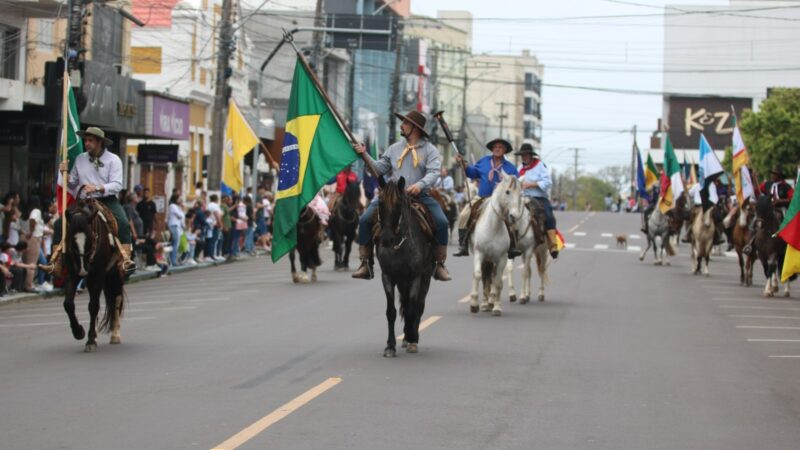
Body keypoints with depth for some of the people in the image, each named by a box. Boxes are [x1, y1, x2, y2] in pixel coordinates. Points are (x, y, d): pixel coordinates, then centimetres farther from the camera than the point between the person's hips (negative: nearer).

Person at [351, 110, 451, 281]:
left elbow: (433, 172, -11)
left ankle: (440, 264, -10)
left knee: (441, 222, -24)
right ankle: (366, 263, -6)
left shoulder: (430, 150, 3)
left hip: (420, 196, -3)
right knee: (365, 219, -14)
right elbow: (380, 168, 18)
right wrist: (365, 155, 7)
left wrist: (420, 184, -29)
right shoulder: (394, 148, 16)